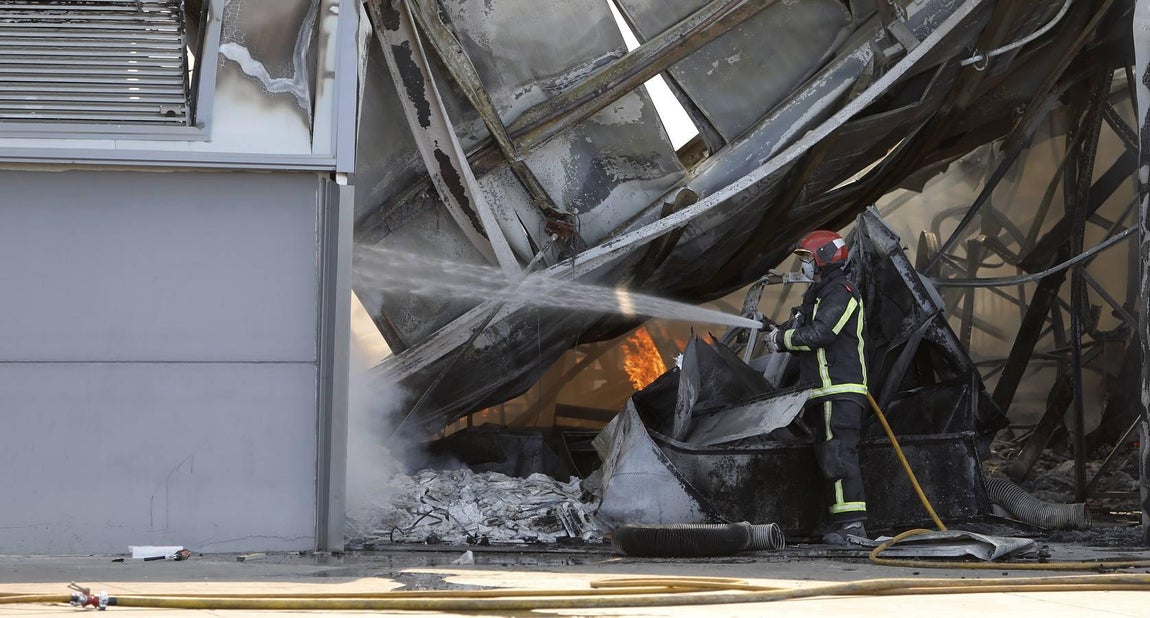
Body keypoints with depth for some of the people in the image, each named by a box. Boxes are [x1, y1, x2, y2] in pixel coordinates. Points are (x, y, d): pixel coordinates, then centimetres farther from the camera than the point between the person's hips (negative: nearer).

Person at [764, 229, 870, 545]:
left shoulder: (841, 293, -10)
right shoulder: (821, 294, 25)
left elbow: (818, 335, -19)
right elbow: (811, 343, 23)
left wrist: (783, 338, -7)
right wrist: (780, 333, 9)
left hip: (840, 391, -11)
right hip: (825, 394, 11)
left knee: (838, 454, -16)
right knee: (828, 457, 9)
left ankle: (852, 521, -19)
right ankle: (843, 521, 10)